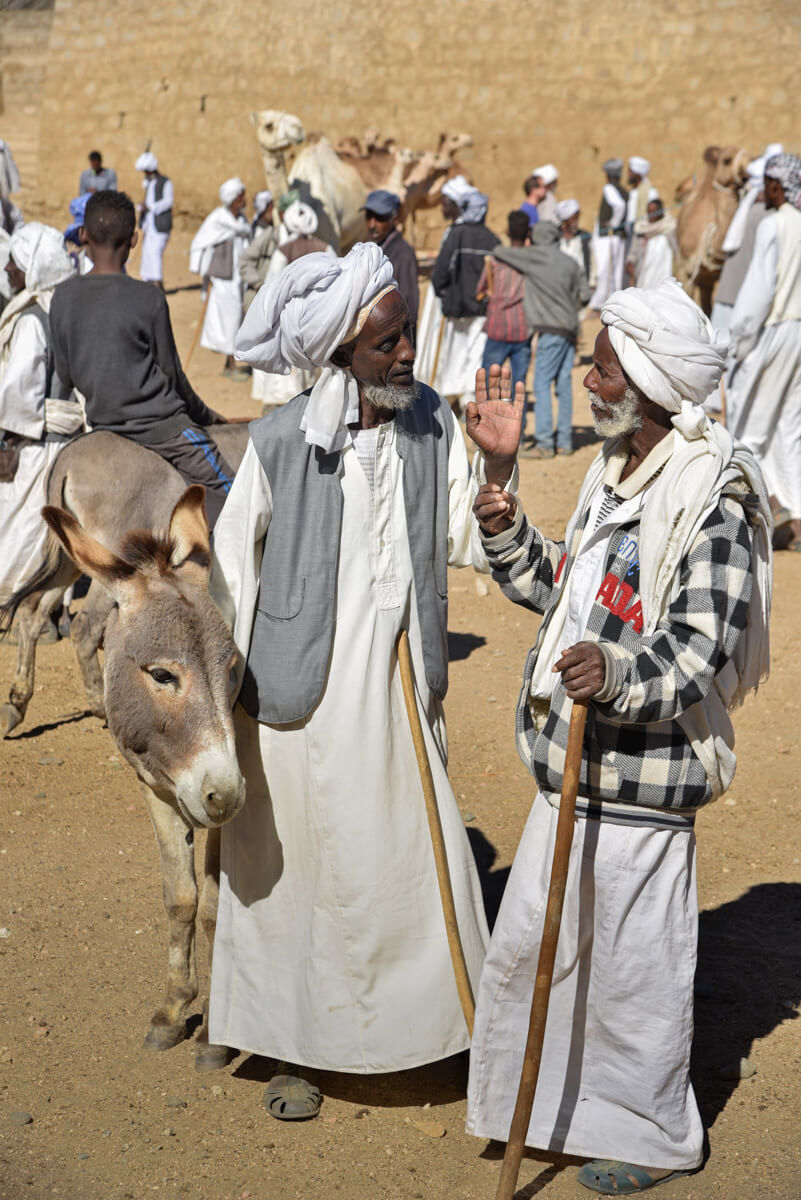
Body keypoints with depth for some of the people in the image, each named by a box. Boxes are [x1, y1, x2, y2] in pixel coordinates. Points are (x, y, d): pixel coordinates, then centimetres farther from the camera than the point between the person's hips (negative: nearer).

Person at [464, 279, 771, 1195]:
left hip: (640, 782, -9)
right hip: (574, 768, 9)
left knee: (635, 964, 7)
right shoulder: (617, 474, 9)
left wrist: (616, 674, -42)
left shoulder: (713, 502, -19)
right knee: (530, 941, 20)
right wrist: (501, 494, 7)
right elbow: (554, 589, 17)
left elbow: (697, 655, -24)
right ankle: (543, 1098, 43)